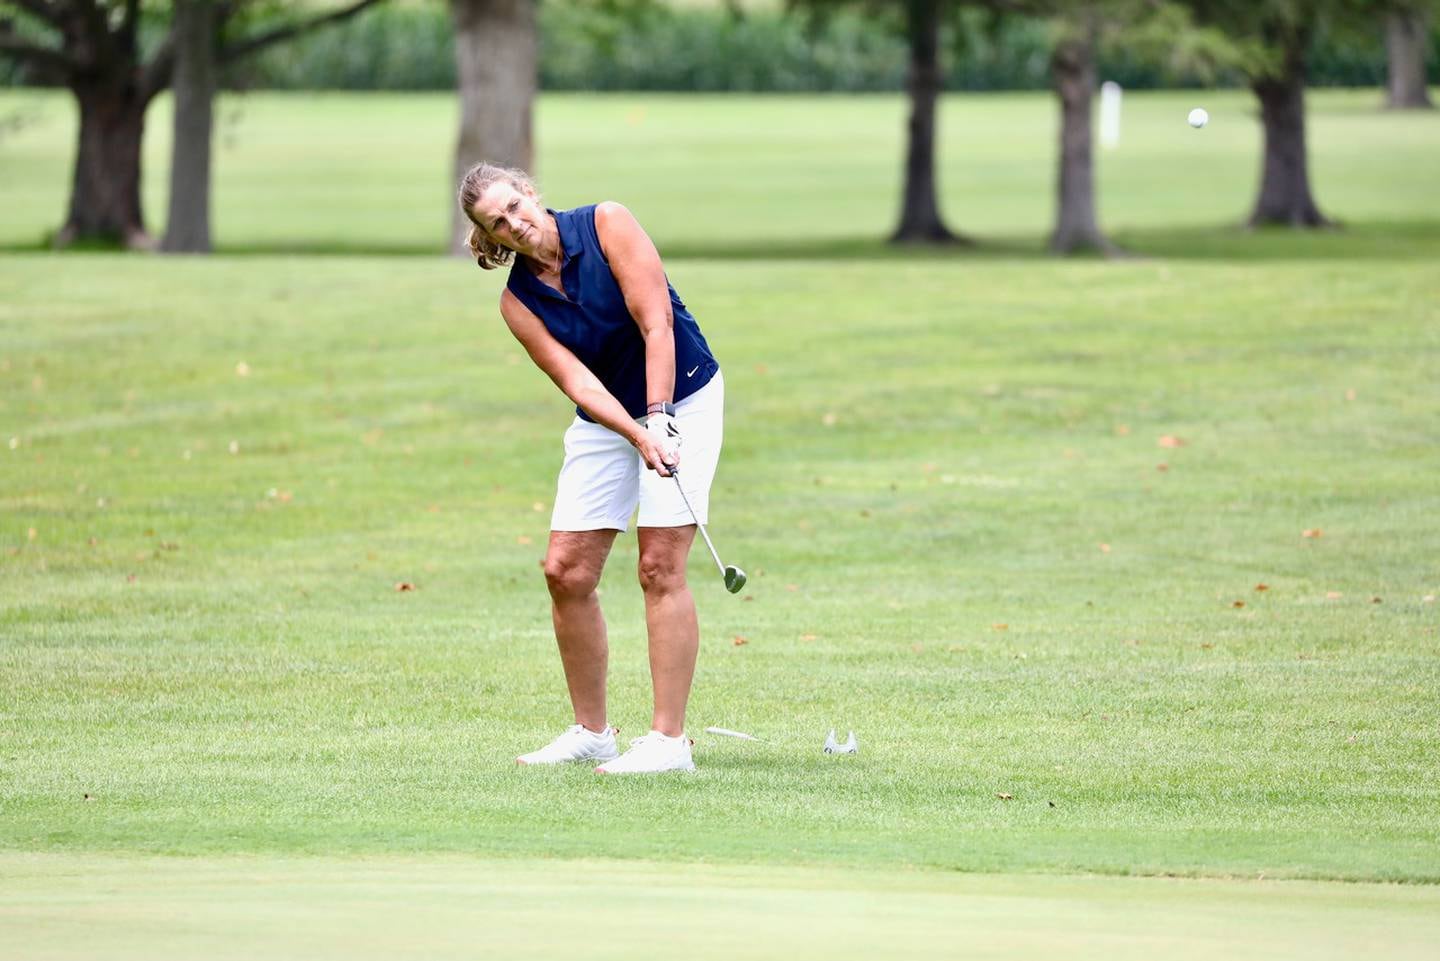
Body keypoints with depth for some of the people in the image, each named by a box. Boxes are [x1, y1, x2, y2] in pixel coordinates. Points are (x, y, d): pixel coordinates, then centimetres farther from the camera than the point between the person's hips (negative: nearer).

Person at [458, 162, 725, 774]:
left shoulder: (607, 224, -16)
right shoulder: (519, 301, -5)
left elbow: (657, 325, -19)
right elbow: (578, 382, -14)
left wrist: (659, 420, -25)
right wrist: (638, 437, -30)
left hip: (680, 398, -5)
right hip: (606, 420, 5)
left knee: (659, 565, -15)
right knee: (566, 570, -1)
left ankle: (668, 741, -15)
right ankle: (590, 732, 12)